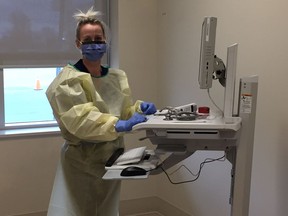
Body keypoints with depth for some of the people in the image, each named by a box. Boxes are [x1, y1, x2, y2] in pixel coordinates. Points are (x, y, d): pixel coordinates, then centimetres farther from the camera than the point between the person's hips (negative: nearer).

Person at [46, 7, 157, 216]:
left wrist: (140, 108, -13)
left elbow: (124, 111, 9)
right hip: (82, 162, -6)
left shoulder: (118, 77, 8)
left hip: (112, 159, 6)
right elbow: (80, 119, -27)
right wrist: (119, 125, -39)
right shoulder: (69, 80, -13)